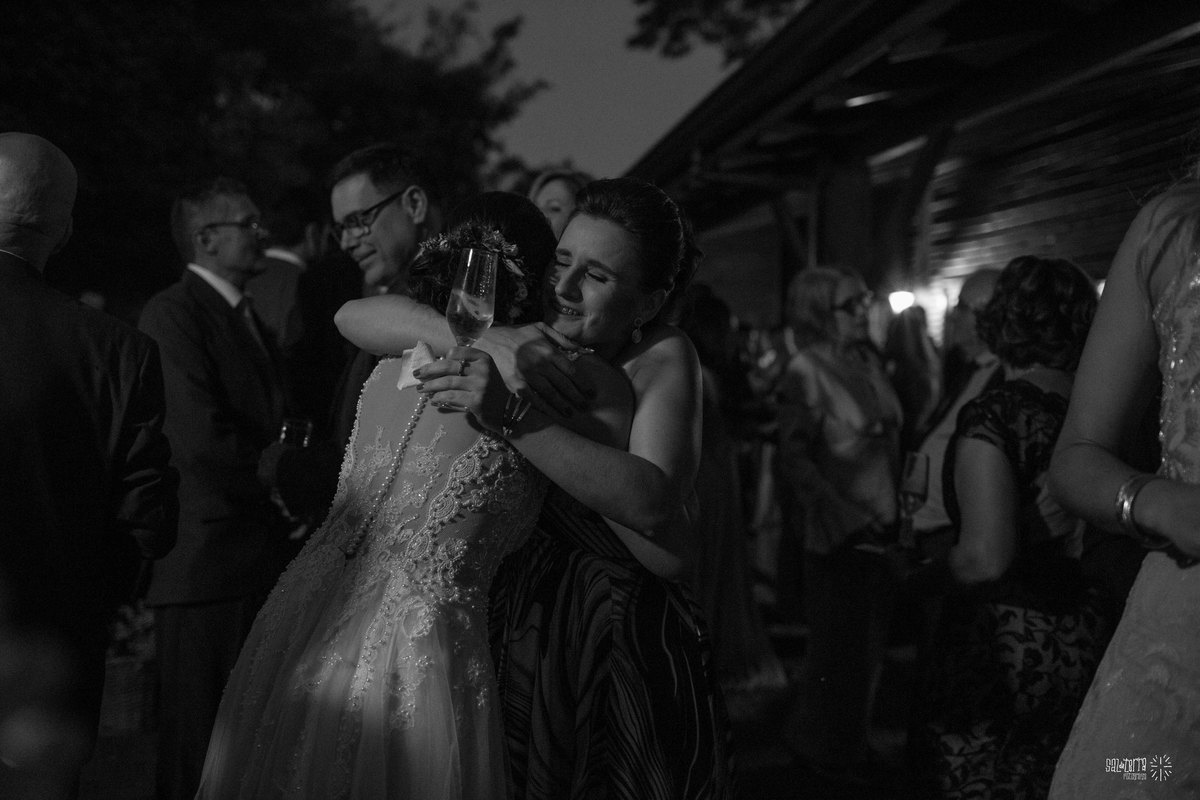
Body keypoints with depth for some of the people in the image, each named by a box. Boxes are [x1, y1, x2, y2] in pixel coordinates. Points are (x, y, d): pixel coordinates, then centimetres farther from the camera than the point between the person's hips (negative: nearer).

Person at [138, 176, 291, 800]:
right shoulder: (172, 313, -10)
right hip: (206, 565, -8)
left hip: (263, 559, 8)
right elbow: (201, 439, -20)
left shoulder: (252, 322, 19)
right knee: (199, 750, 0)